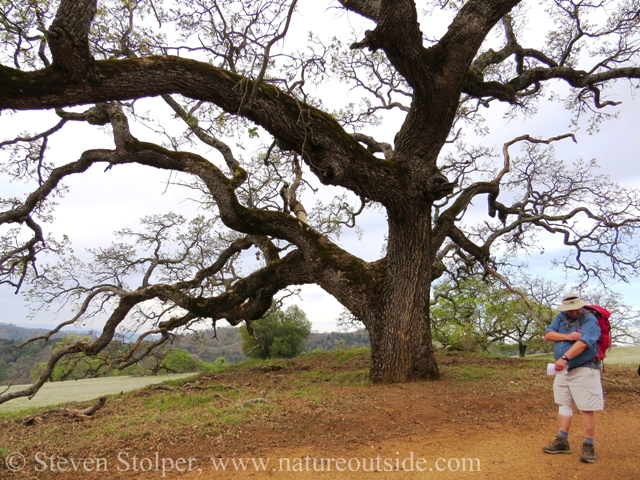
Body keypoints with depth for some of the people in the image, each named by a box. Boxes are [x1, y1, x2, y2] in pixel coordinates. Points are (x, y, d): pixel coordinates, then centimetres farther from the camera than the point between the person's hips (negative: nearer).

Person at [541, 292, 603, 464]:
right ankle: (562, 442, 18)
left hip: (584, 370, -6)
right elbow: (548, 334, 0)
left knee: (587, 409, -2)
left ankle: (588, 446, 9)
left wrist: (564, 358, -37)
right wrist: (566, 336, -17)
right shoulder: (561, 317, 6)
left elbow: (583, 343, -27)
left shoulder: (590, 320, -13)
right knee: (564, 405, 11)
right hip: (563, 370, 6)